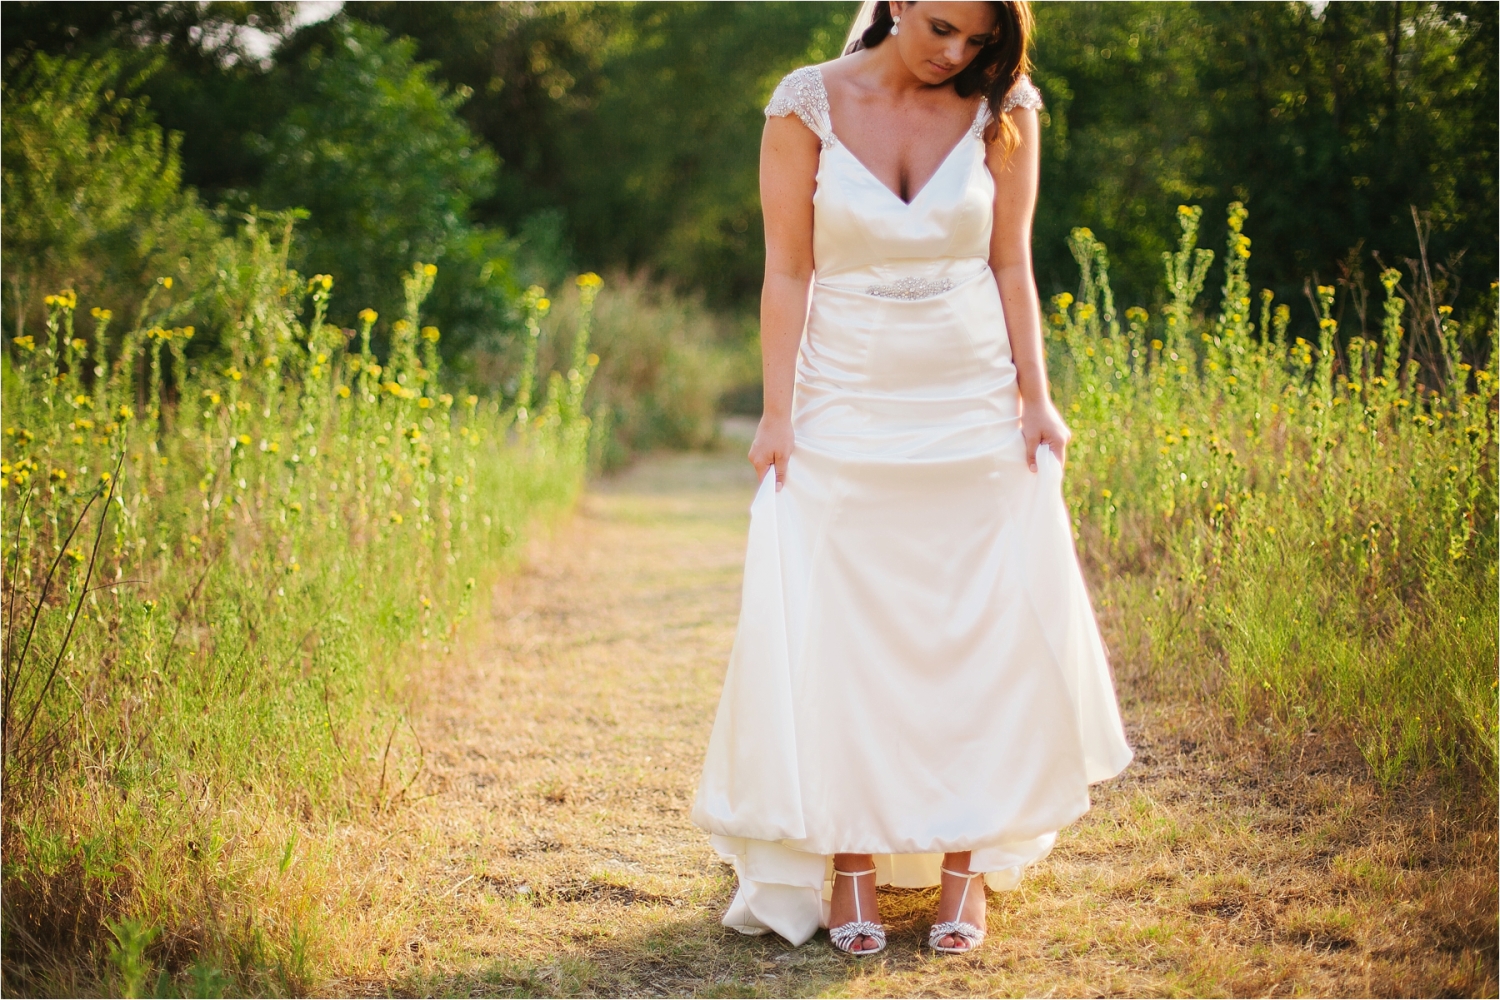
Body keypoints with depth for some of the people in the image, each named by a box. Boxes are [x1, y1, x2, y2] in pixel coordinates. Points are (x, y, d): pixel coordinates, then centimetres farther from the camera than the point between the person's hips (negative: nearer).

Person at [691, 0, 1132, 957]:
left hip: (974, 407, 2)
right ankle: (850, 869, 7)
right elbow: (788, 270, -4)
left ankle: (964, 872, 10)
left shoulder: (1003, 109, 0)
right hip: (846, 406, -1)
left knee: (979, 631, 2)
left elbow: (1011, 263, 4)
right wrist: (778, 413, -7)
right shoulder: (808, 105, -5)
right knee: (843, 634, 0)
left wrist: (1035, 400, -2)